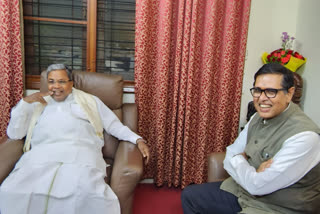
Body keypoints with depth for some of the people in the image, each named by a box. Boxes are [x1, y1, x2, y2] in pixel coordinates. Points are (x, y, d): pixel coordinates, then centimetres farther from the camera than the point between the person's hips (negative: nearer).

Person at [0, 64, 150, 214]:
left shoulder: (90, 100, 25)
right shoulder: (37, 104, 28)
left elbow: (114, 125, 21)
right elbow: (14, 134, 20)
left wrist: (138, 140, 7)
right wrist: (25, 102, 9)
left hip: (82, 152, -2)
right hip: (43, 153, 2)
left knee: (87, 192, -36)